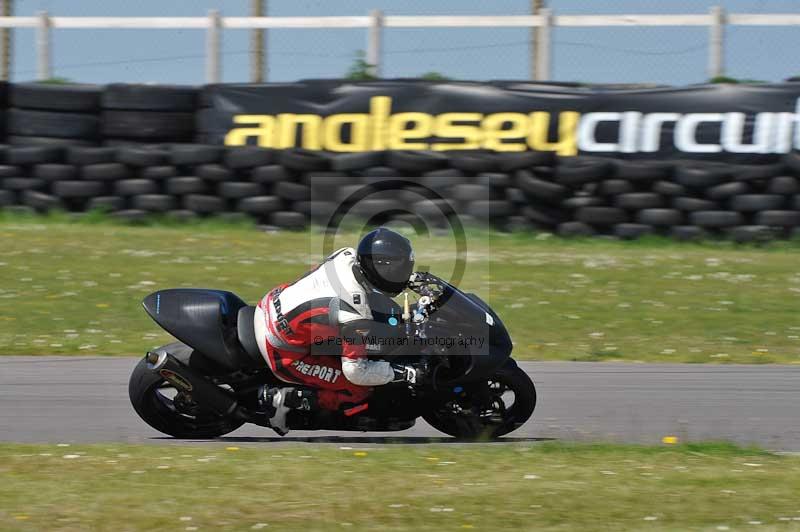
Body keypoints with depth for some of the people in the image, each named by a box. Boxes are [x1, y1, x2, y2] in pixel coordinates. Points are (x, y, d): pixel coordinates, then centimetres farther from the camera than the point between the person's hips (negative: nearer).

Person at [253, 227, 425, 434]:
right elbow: (356, 371, -21)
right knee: (358, 391, -5)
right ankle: (284, 399, -5)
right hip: (283, 353, -8)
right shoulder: (356, 316, -30)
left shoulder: (347, 256, -10)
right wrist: (406, 373, -16)